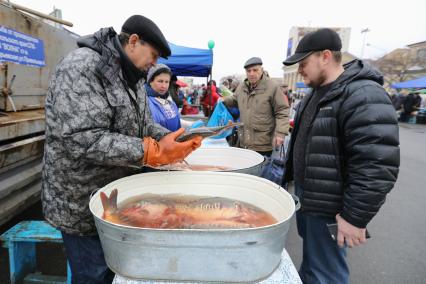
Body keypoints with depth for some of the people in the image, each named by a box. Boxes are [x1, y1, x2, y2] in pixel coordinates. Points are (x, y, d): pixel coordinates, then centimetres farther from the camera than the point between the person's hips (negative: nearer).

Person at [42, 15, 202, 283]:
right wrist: (154, 152, -31)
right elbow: (82, 140, -29)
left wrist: (170, 138, -9)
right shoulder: (81, 66, -20)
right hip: (83, 205, -7)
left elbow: (143, 124, 11)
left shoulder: (132, 76, 7)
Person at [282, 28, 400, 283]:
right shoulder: (318, 92, 9)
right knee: (310, 258, 26)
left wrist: (356, 217, -21)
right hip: (306, 196, 8)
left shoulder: (363, 96, -21)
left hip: (329, 209, -8)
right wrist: (292, 177, 21)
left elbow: (376, 167, -25)